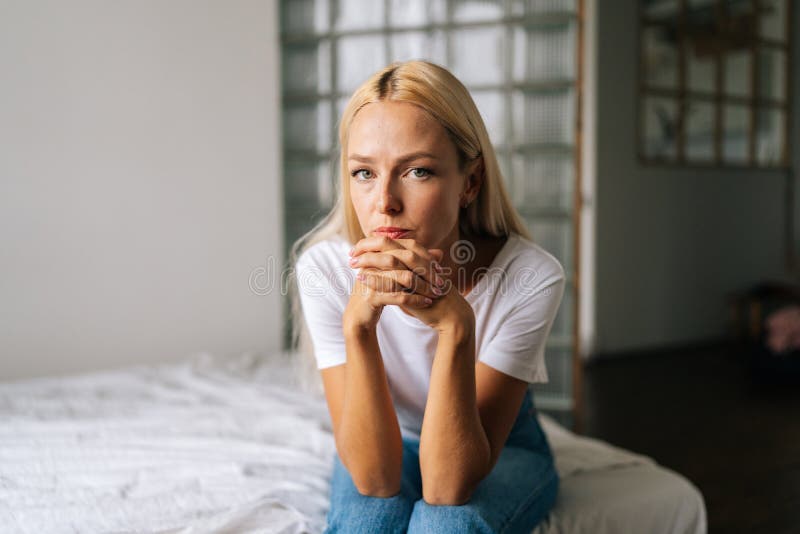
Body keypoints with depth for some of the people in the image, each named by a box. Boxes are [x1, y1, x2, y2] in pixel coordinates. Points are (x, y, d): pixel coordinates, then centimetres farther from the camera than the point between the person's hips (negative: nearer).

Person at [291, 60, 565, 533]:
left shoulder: (531, 278, -29)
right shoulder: (325, 269, -25)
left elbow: (449, 484, -30)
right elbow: (374, 477, -27)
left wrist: (455, 325, -44)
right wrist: (358, 324, -42)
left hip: (500, 450, 0)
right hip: (383, 451, 1)